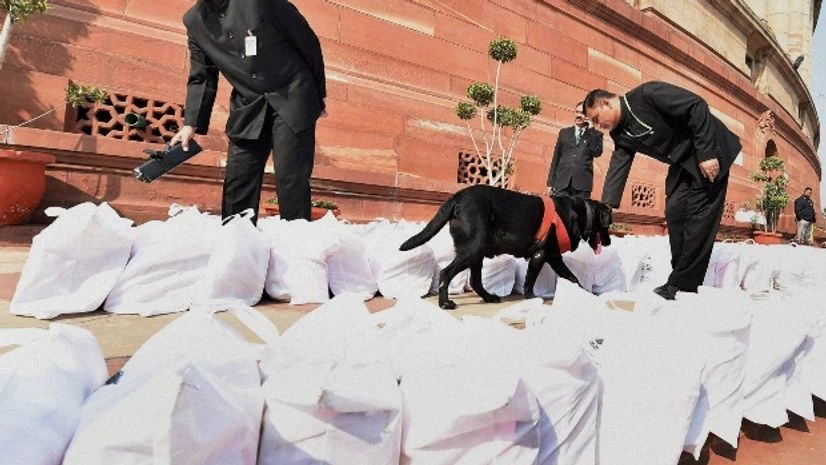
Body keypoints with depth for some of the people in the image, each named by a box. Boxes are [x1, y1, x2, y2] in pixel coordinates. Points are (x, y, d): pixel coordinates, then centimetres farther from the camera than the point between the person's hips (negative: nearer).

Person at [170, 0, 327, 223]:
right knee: (237, 185, 0)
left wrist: (318, 95, 1)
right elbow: (201, 77, 10)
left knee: (290, 180, -10)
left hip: (291, 98, -4)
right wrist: (191, 123, -3)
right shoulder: (194, 21, 7)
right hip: (248, 108, 5)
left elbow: (307, 41, -2)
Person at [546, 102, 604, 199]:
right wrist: (551, 182, 8)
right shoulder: (564, 132, 18)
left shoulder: (595, 134, 12)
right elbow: (556, 158, 14)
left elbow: (597, 152, -7)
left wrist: (590, 130, -3)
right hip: (562, 181, 1)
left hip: (582, 183, -1)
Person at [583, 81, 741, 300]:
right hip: (682, 164, 8)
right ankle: (683, 277, 4)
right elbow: (616, 172, -3)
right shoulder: (621, 135, 2)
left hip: (712, 152, -7)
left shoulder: (646, 94, -20)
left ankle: (682, 284, -9)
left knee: (699, 215, -10)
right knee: (674, 213, -3)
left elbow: (697, 106, -22)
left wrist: (707, 153, -25)